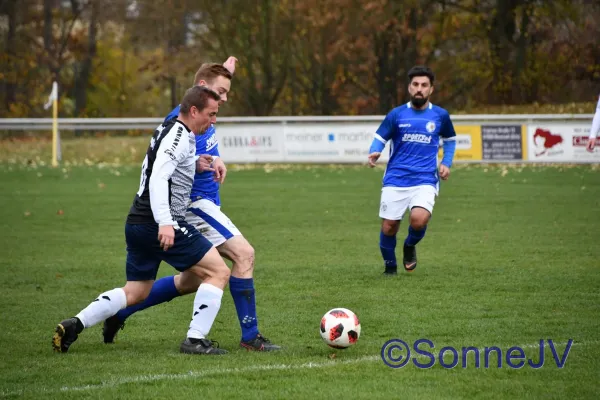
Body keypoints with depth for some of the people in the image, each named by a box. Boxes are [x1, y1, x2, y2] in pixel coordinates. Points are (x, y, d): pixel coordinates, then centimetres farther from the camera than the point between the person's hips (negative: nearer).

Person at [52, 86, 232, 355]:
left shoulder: (168, 130, 16)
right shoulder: (179, 136, -14)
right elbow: (159, 178, -26)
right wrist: (165, 223, -36)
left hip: (138, 223, 10)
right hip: (161, 226, -10)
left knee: (134, 293, 18)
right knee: (219, 272, -5)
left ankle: (74, 325, 8)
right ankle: (195, 340, -10)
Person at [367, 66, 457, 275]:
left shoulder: (440, 115, 6)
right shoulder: (396, 114, 3)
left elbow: (450, 140, 23)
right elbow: (379, 138, 7)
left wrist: (446, 163, 7)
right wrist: (374, 153, -16)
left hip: (425, 181, -1)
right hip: (395, 180, 1)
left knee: (419, 219, -25)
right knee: (388, 227, 0)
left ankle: (410, 246, 10)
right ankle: (390, 266, 27)